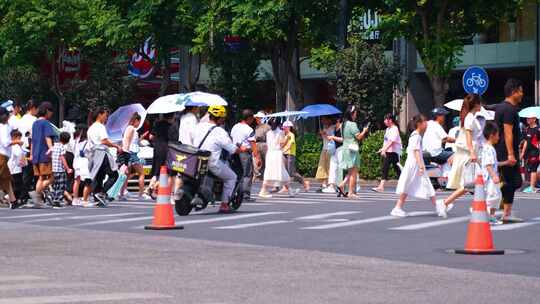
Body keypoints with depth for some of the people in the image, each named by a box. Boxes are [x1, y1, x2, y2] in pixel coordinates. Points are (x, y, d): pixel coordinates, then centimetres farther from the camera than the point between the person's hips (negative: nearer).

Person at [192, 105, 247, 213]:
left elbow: (194, 140, 19)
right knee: (232, 177, 14)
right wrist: (243, 149, 12)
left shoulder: (199, 126, 4)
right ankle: (224, 204, 11)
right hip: (212, 163, -7)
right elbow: (233, 149, -8)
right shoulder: (220, 132, -13)